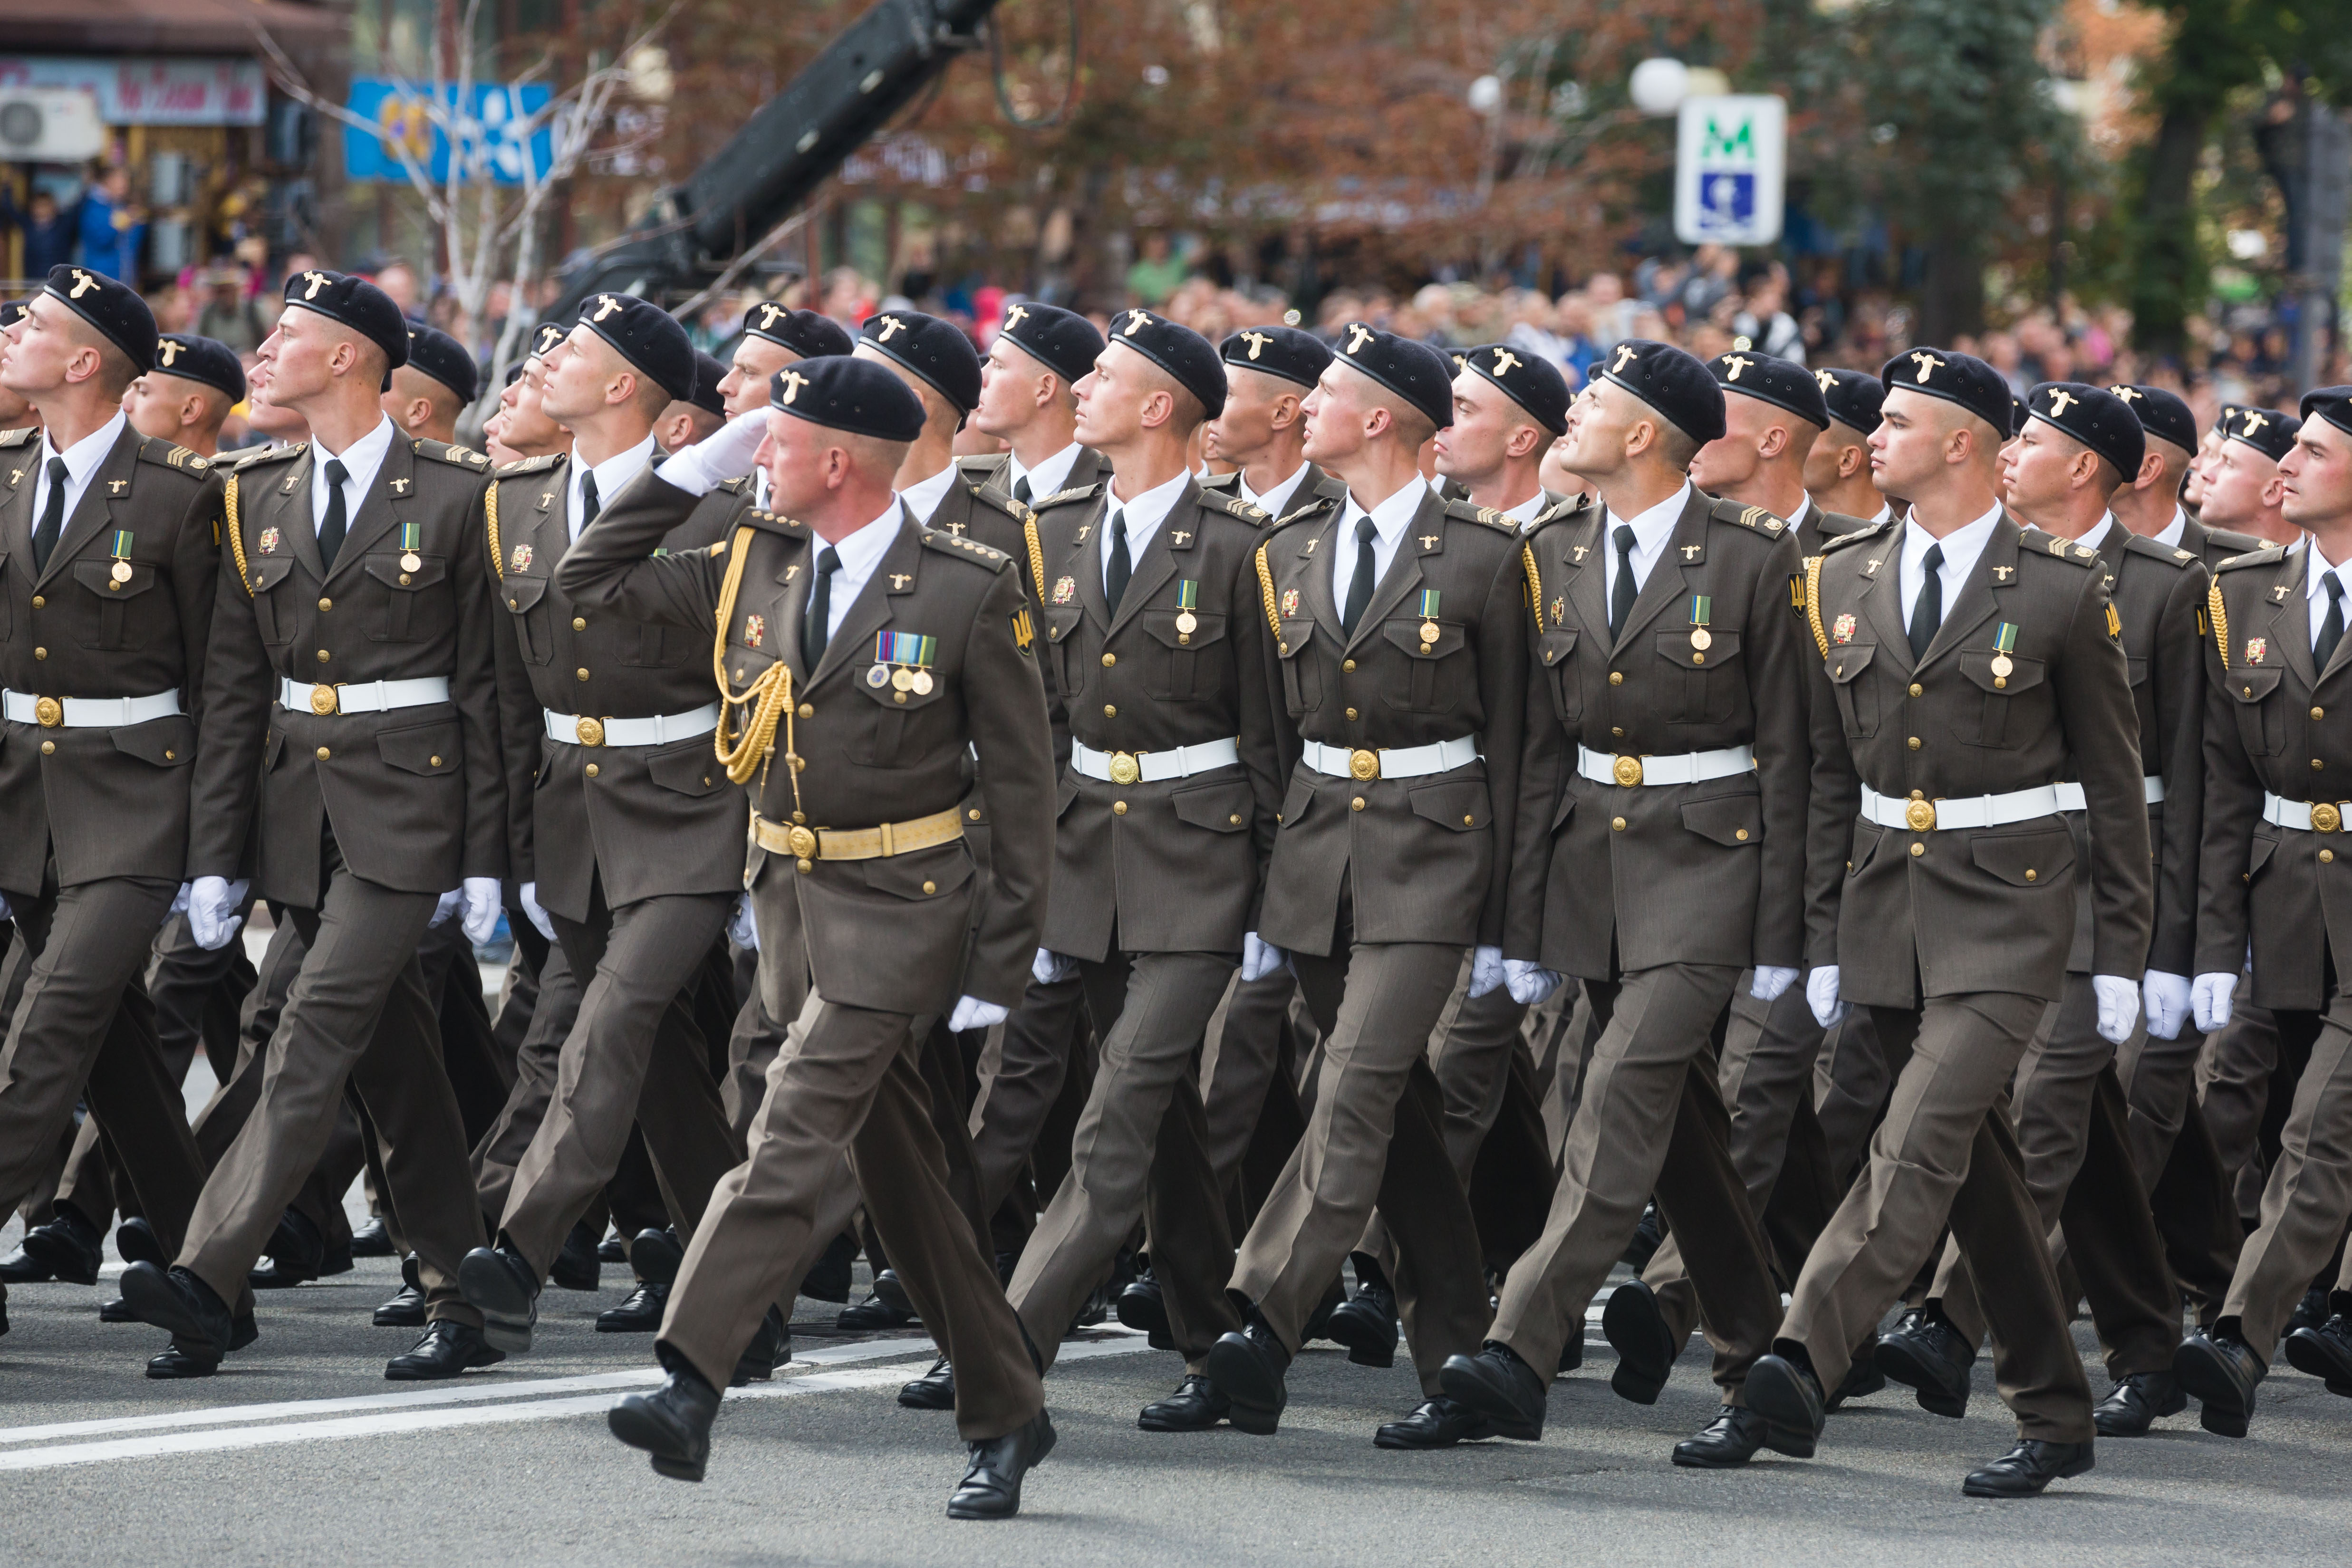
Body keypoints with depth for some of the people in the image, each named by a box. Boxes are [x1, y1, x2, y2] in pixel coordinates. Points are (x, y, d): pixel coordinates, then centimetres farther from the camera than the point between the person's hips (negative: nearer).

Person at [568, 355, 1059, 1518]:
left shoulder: (969, 591, -10)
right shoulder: (754, 564, 5)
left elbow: (1021, 781, -7)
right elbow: (590, 581, 12)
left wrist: (1001, 967, -10)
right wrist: (688, 471, 2)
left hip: (898, 906, -6)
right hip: (789, 893, 6)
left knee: (790, 1142, -16)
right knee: (897, 1169, 10)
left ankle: (689, 1386, -22)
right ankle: (1004, 1414, 19)